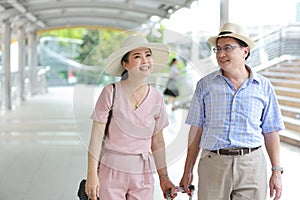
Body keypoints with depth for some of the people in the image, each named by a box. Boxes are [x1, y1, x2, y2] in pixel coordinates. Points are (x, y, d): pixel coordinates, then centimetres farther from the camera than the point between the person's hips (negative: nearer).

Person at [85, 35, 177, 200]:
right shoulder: (111, 92, -7)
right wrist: (92, 174, -11)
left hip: (143, 174, 3)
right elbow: (97, 136, -7)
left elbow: (157, 141, 11)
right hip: (112, 169, -3)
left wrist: (164, 177, 12)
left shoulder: (156, 98, 4)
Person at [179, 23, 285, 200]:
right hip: (213, 165, 0)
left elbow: (271, 132, 8)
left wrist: (277, 172, 4)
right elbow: (196, 130, 7)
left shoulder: (263, 86, 7)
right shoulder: (205, 85, 7)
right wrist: (188, 171, 5)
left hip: (252, 165, 0)